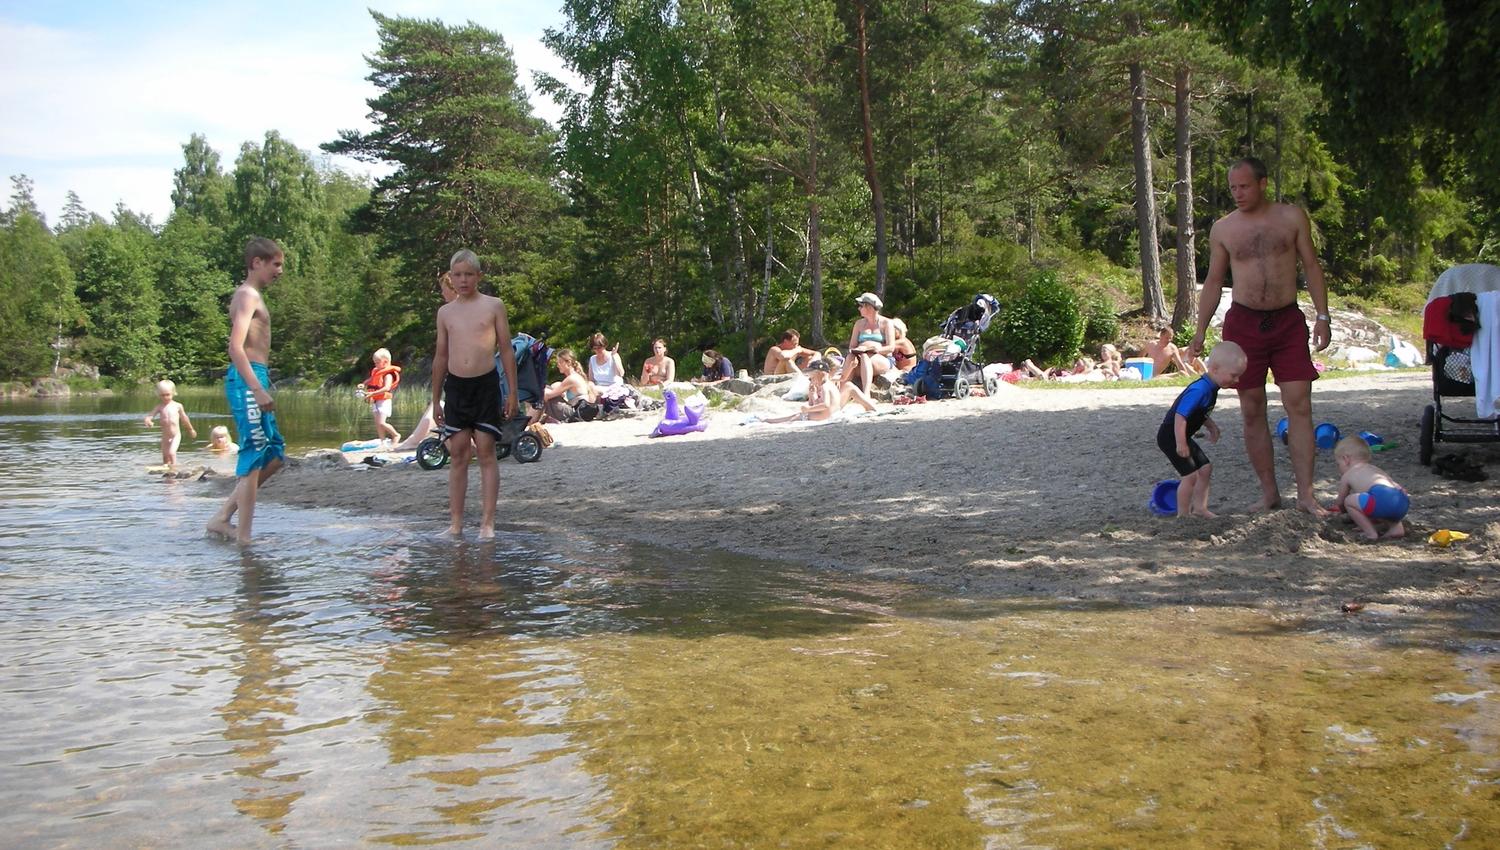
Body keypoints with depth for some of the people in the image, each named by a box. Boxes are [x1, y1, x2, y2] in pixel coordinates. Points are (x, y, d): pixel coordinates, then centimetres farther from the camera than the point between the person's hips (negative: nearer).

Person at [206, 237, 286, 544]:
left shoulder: (253, 296, 21)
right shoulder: (247, 295, -10)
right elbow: (236, 347, -21)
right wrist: (258, 390, -26)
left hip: (253, 381, 10)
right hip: (247, 381, -10)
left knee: (275, 456, 13)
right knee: (253, 459, -7)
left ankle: (223, 517, 16)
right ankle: (244, 537, -3)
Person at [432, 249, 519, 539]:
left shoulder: (493, 306, 2)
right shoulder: (445, 312, 10)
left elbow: (506, 350, 3)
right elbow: (441, 356, 15)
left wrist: (512, 393, -1)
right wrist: (436, 400, 15)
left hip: (486, 385, -3)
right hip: (455, 387, 3)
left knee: (486, 452, -3)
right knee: (458, 454, 4)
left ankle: (487, 523, -1)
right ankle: (455, 523, 8)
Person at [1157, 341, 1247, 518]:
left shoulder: (1211, 389, 4)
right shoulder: (1199, 390, -29)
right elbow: (1180, 415, -31)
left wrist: (1212, 426, 11)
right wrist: (1181, 444, -30)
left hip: (1181, 436, 10)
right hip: (1170, 436, -10)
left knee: (1205, 468, 12)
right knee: (1191, 475, -9)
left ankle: (1199, 507, 20)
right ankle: (1183, 515, 2)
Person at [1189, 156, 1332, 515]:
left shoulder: (1292, 217, 3)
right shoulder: (1222, 229, 5)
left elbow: (1311, 266, 6)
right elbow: (1213, 282, 10)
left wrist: (1322, 315, -3)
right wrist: (1200, 333, 5)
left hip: (1288, 321, -1)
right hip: (1243, 323, 1)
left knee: (1299, 405, -7)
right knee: (1252, 411, 2)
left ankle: (1305, 494, -5)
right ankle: (1269, 492, 11)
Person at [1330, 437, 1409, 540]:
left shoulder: (1347, 476, 20)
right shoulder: (1375, 469, 39)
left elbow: (1340, 502, 33)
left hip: (1382, 499, -8)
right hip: (1403, 502, 8)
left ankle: (1371, 533, -1)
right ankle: (1397, 526, 15)